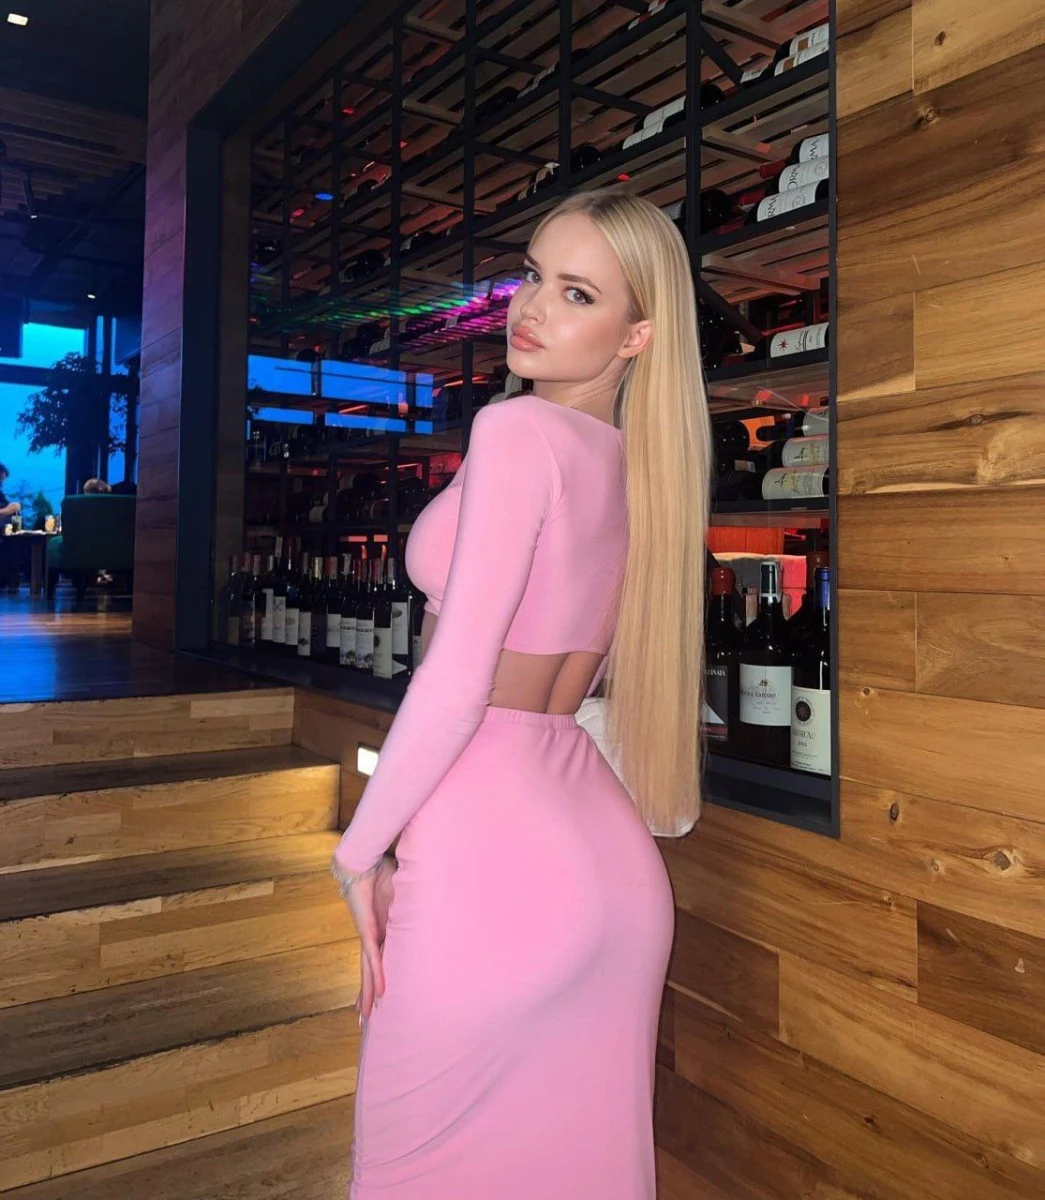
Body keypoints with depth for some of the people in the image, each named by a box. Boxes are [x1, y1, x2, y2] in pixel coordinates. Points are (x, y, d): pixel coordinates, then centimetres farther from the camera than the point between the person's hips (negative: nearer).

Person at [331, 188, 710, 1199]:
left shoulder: (518, 431, -14)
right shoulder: (643, 469, 9)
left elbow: (455, 683, -20)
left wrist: (361, 851, -8)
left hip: (487, 859, -7)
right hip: (610, 866, 8)